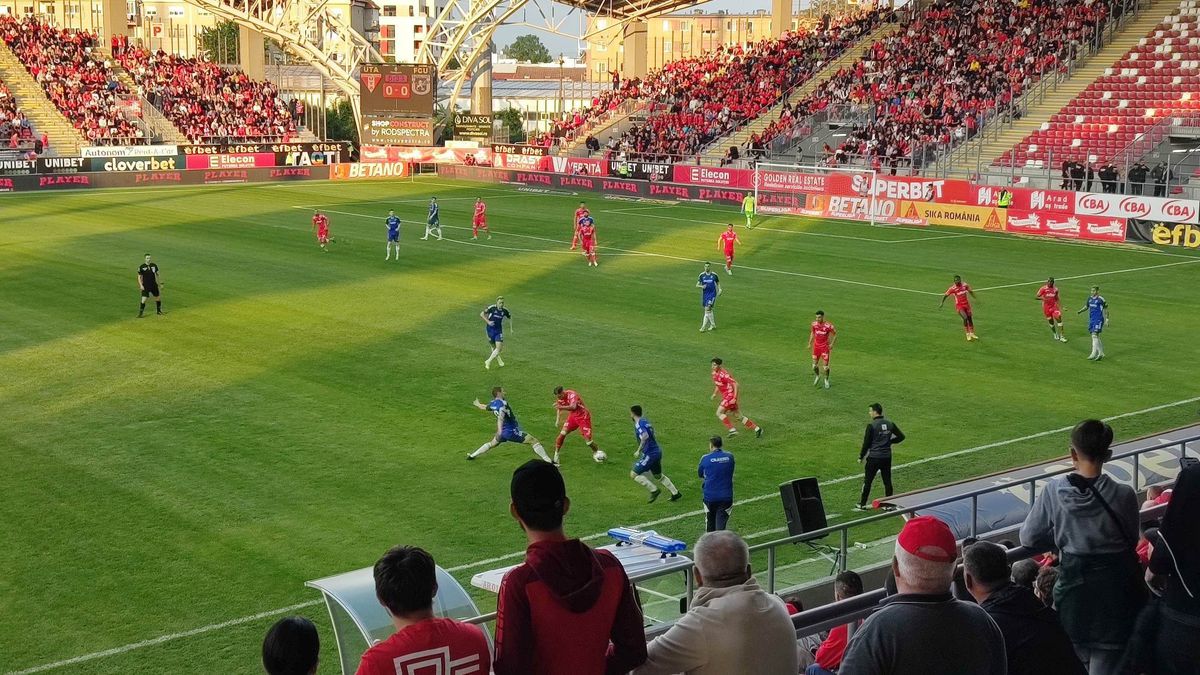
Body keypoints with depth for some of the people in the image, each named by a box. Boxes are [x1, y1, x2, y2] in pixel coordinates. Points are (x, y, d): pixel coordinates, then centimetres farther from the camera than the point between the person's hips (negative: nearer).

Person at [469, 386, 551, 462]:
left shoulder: (493, 404, 7)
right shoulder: (502, 403, -18)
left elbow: (485, 408, 30)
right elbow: (501, 416, -35)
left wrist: (477, 404, 54)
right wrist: (499, 430, -51)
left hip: (503, 432, 8)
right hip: (512, 431, -8)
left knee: (491, 444, 35)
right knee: (535, 442, -10)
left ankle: (472, 456, 40)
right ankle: (548, 461, -20)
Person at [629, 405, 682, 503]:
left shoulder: (638, 424, -15)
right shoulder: (645, 421, 13)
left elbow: (645, 436, -33)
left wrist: (638, 451, -27)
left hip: (649, 454, -9)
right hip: (657, 451, 9)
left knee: (633, 474, -5)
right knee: (658, 476, 25)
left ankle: (654, 491, -4)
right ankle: (675, 493, 28)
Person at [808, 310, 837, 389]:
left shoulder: (828, 326, -18)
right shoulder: (814, 324, -6)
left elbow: (835, 334, -5)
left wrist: (832, 344, -12)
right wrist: (810, 343, 8)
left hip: (825, 347, -3)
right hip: (816, 347, 3)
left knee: (826, 366, -1)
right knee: (814, 365, 6)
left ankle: (826, 380, 22)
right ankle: (817, 377, 36)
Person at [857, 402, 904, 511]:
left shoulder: (871, 426, -15)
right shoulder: (890, 424, 3)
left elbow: (866, 443, -12)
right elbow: (901, 436, 8)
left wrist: (861, 457, -1)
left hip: (874, 457, -5)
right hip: (887, 457, 5)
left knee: (867, 481, 5)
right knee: (887, 481, 12)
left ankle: (862, 505, 11)